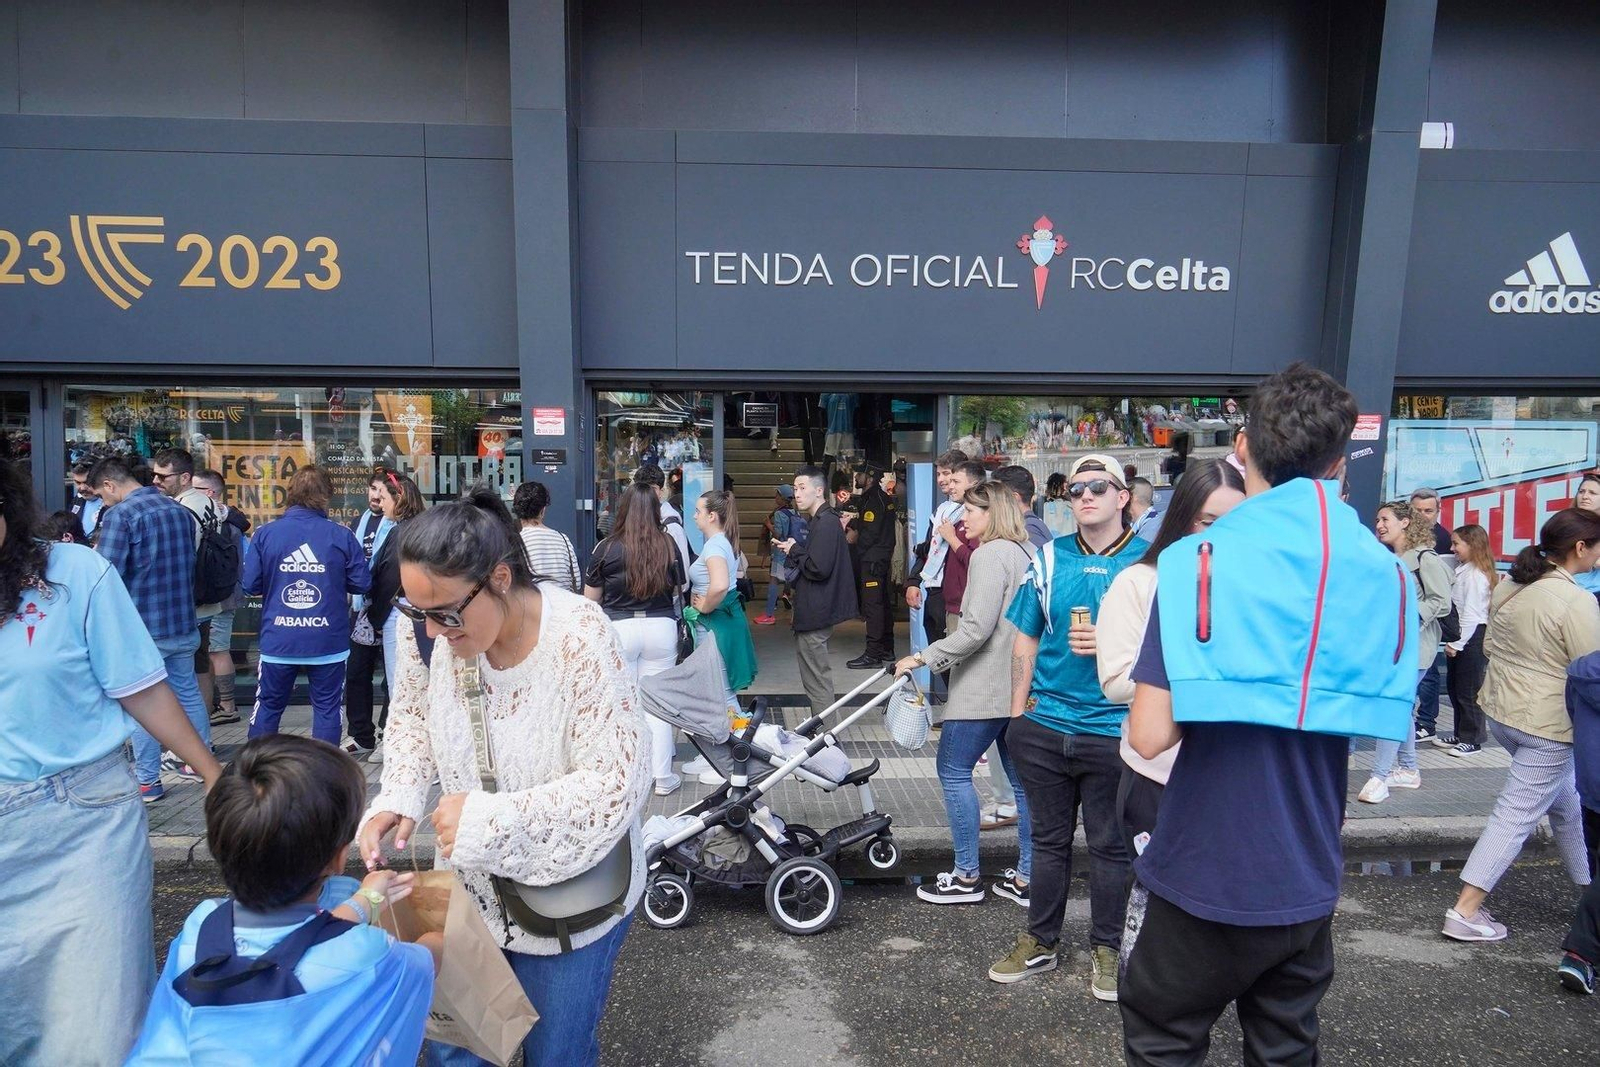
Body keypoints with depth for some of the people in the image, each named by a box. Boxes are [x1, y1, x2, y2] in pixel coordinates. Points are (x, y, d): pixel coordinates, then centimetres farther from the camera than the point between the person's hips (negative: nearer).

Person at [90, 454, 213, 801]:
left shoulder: (120, 515, -14)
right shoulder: (179, 511, 8)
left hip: (142, 627, -6)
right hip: (183, 623, 6)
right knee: (189, 693, 17)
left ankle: (148, 782, 12)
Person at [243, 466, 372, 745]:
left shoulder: (265, 533, -5)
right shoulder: (341, 535, -8)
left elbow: (251, 585, -4)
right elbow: (362, 584, -5)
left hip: (278, 640, 2)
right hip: (328, 640, -1)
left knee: (267, 705, 18)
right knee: (327, 707, 9)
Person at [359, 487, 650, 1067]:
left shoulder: (579, 638, -30)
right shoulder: (429, 627, -15)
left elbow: (617, 785, -27)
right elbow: (411, 715, 5)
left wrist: (488, 819, -32)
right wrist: (398, 796, -13)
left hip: (571, 897, -4)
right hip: (474, 883, 5)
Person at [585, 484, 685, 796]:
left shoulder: (607, 548, -7)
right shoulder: (668, 546, -3)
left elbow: (590, 599, 2)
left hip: (618, 628, -2)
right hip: (661, 627, 2)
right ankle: (662, 777, 15)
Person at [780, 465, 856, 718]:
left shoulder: (826, 522, -17)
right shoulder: (818, 520, 16)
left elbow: (818, 568, -25)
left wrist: (794, 550, -11)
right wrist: (793, 550, 3)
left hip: (815, 613, -11)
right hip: (814, 610, 11)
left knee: (817, 680, -3)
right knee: (818, 678, 18)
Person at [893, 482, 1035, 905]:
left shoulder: (990, 554, -14)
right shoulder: (1029, 552, 14)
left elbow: (976, 629, -21)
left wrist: (924, 658, -14)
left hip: (985, 687, -9)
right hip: (1022, 686, 9)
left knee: (954, 770, 3)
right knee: (1022, 777, 12)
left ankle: (967, 878, 10)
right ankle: (1026, 878, 21)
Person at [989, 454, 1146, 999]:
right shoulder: (1049, 559, 4)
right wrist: (1018, 714, 6)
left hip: (1115, 731, -2)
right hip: (1046, 726, 3)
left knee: (1109, 845, 13)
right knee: (1049, 839, 16)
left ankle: (1106, 949, 32)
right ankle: (1041, 943, 33)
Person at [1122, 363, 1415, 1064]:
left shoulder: (1198, 561, -18)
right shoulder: (1387, 575, -1)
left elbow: (1150, 735, -21)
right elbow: (1385, 727, 9)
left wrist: (1212, 697, -3)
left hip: (1200, 880, -5)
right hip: (1308, 883, 5)